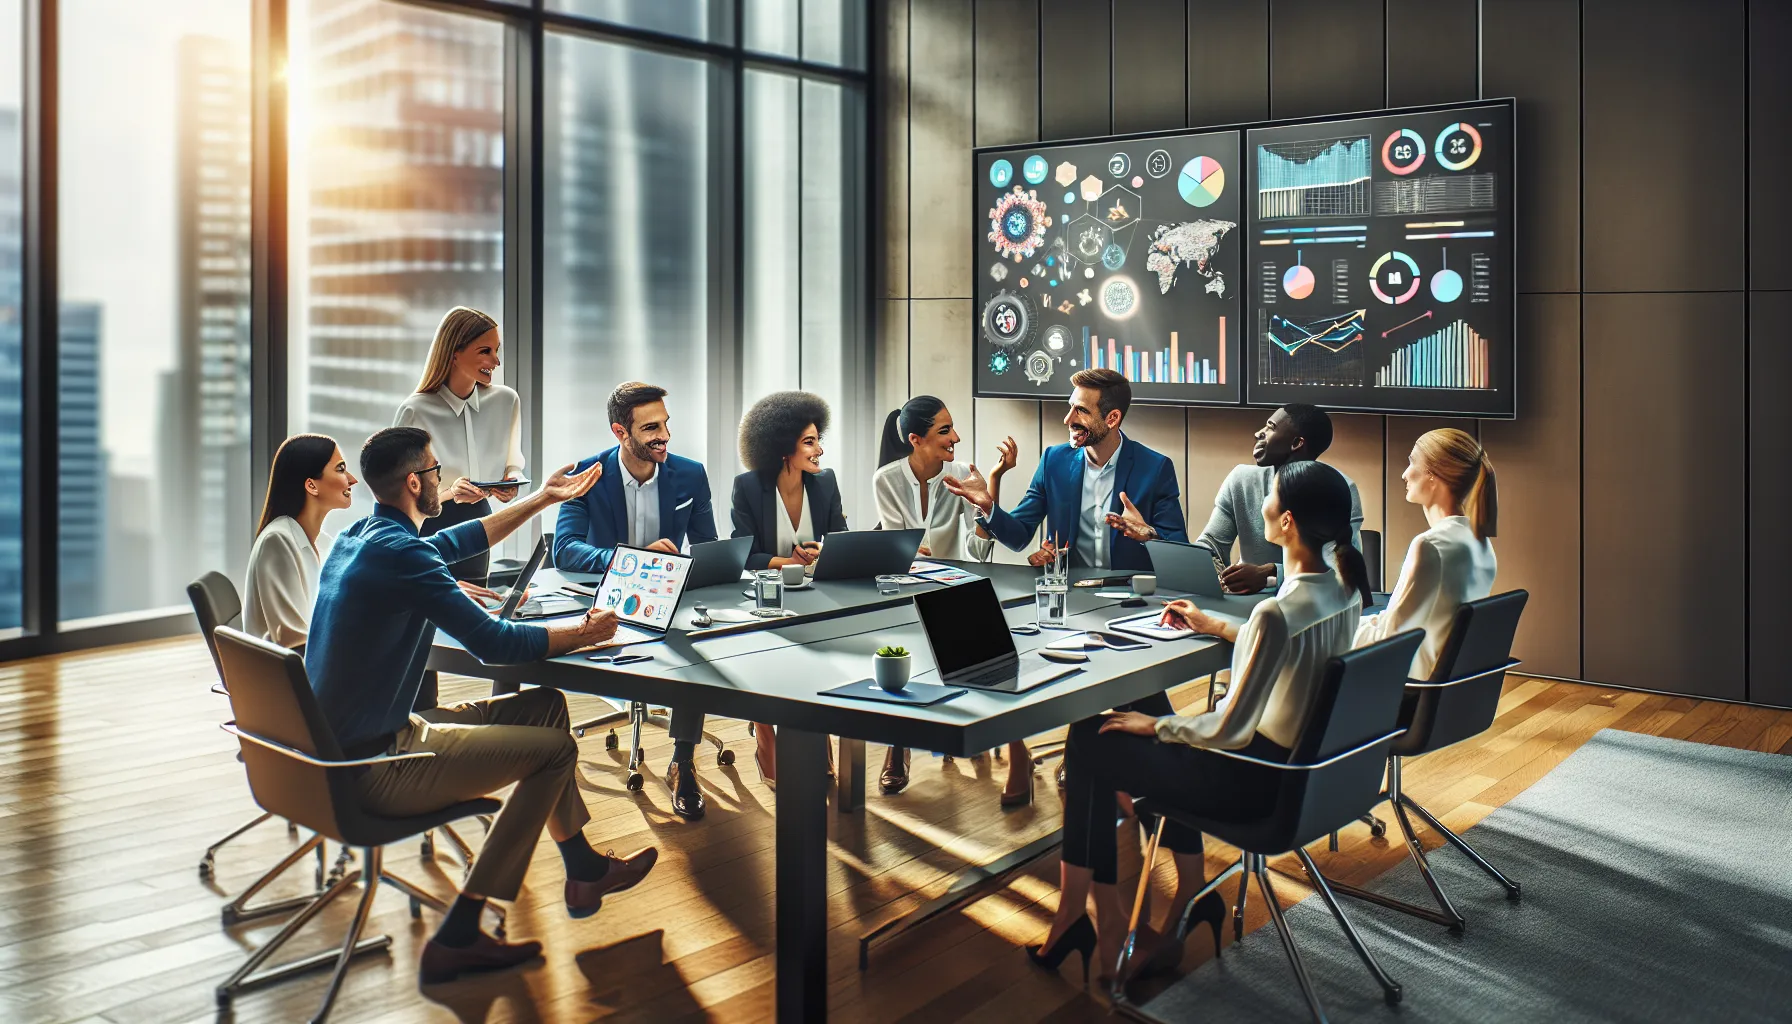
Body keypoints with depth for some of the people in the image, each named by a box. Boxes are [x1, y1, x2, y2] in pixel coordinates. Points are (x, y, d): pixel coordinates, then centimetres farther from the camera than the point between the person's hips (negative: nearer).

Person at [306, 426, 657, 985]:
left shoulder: (357, 536, 8)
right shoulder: (399, 552, -22)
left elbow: (459, 541, 26)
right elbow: (495, 644, -20)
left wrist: (543, 498, 33)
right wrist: (582, 633, -3)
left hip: (338, 744, 10)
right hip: (375, 767, -10)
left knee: (544, 707, 14)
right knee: (554, 748, -6)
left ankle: (584, 868, 27)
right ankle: (457, 937, 0)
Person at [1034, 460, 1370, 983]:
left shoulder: (1279, 612, -31)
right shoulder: (1346, 588, -5)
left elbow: (1229, 730, -28)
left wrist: (1155, 726, -11)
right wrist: (1215, 626, 21)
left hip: (1253, 780, -9)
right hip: (1304, 760, 9)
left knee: (1089, 743, 6)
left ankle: (1091, 912, 20)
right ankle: (1192, 892, 31)